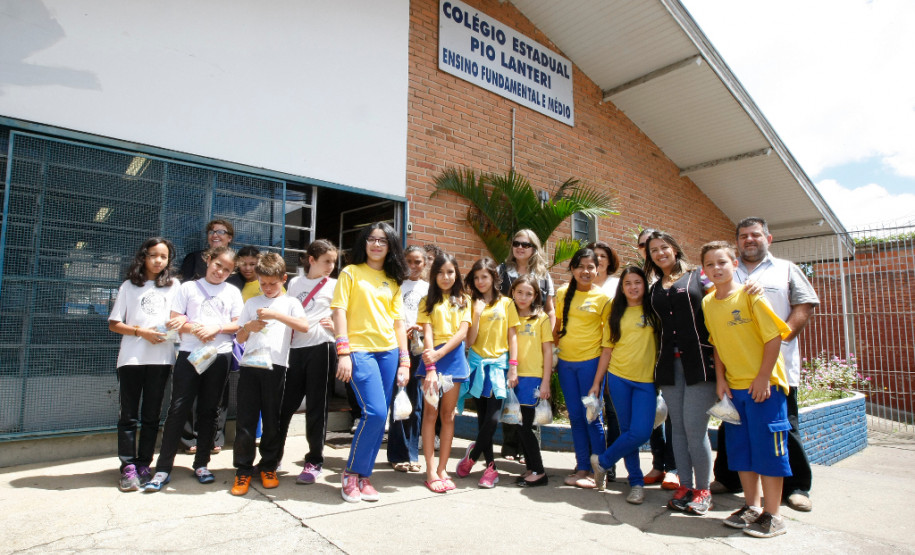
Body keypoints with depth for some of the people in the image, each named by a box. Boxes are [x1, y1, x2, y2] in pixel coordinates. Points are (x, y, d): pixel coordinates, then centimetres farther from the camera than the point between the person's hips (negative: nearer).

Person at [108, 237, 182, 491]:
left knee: (151, 415, 6)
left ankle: (144, 465, 14)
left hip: (161, 358, 1)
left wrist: (182, 320, -8)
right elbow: (114, 323, 6)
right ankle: (128, 467, 7)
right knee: (128, 415, 1)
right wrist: (141, 331, -9)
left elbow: (182, 314, 16)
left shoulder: (173, 285, 12)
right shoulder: (129, 287, 9)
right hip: (131, 358, -1)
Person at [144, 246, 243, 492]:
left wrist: (217, 327, -11)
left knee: (208, 411, 8)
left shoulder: (232, 292, 10)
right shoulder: (188, 287, 8)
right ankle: (163, 468, 5)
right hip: (189, 353, -1)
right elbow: (175, 320, 2)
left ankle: (201, 464, 18)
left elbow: (239, 324, 4)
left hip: (220, 355, 1)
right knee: (178, 409, -2)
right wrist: (195, 328, -13)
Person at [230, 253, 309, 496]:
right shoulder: (252, 303, 15)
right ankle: (243, 469, 12)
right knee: (245, 419, 1)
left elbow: (304, 326, -12)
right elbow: (240, 338, 16)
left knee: (272, 419, 5)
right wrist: (248, 327, -6)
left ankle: (268, 466, 20)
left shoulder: (290, 302, 7)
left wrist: (274, 314, -18)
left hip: (275, 366, -2)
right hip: (249, 365, 2)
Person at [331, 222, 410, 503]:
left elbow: (398, 322, 13)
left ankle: (364, 476, 19)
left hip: (388, 352, 5)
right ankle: (351, 473, 6)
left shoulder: (393, 281, 15)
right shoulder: (351, 273, 3)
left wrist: (404, 361, 7)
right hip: (360, 350, -5)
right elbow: (339, 311, -5)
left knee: (379, 418, 5)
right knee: (375, 413, -14)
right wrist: (343, 353, -14)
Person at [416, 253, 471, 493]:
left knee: (448, 415, 6)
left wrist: (439, 354, -15)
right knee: (430, 413, -2)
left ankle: (442, 468, 15)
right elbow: (427, 333, -4)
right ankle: (430, 471, 3)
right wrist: (430, 367, -16)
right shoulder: (428, 301, 7)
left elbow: (462, 332, -1)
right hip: (432, 357, -1)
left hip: (453, 357, 2)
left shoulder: (463, 301, 11)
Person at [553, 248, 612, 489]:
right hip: (565, 363, 4)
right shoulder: (563, 293, 5)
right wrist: (553, 352, 9)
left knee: (592, 417, 1)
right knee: (575, 417, 11)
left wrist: (598, 380, -11)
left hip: (590, 362, -4)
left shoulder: (603, 297, -6)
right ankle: (583, 467, 23)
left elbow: (608, 339, -7)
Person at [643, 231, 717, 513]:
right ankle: (685, 485, 17)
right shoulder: (654, 290, 16)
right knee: (678, 426, 7)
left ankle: (703, 490, 8)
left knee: (694, 426, -7)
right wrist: (658, 364, 13)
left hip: (698, 361, -4)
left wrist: (715, 357, -6)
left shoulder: (698, 277, 4)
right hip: (669, 363, 5)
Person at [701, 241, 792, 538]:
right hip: (733, 387, 6)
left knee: (767, 448, 1)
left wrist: (763, 378, -15)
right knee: (739, 449, 12)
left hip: (763, 384, -5)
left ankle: (772, 515, 14)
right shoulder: (708, 302, 4)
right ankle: (752, 506, 27)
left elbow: (774, 338, -12)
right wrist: (721, 380, 4)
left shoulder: (750, 295, -11)